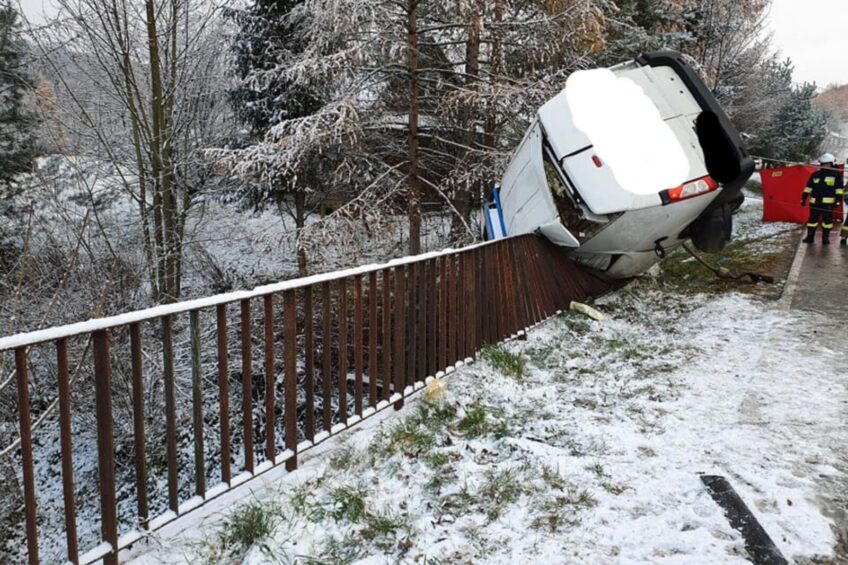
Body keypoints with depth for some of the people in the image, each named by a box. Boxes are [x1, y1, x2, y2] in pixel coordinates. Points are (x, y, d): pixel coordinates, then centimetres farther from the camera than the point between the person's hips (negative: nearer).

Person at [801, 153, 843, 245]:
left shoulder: (836, 174, 3)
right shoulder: (815, 174, 11)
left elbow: (839, 189, 0)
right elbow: (808, 187, 14)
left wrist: (837, 200, -8)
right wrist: (803, 199, 8)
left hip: (828, 203, -3)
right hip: (815, 202, 3)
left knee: (827, 220, -2)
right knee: (812, 219, 5)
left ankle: (825, 238, 9)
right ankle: (810, 237, 15)